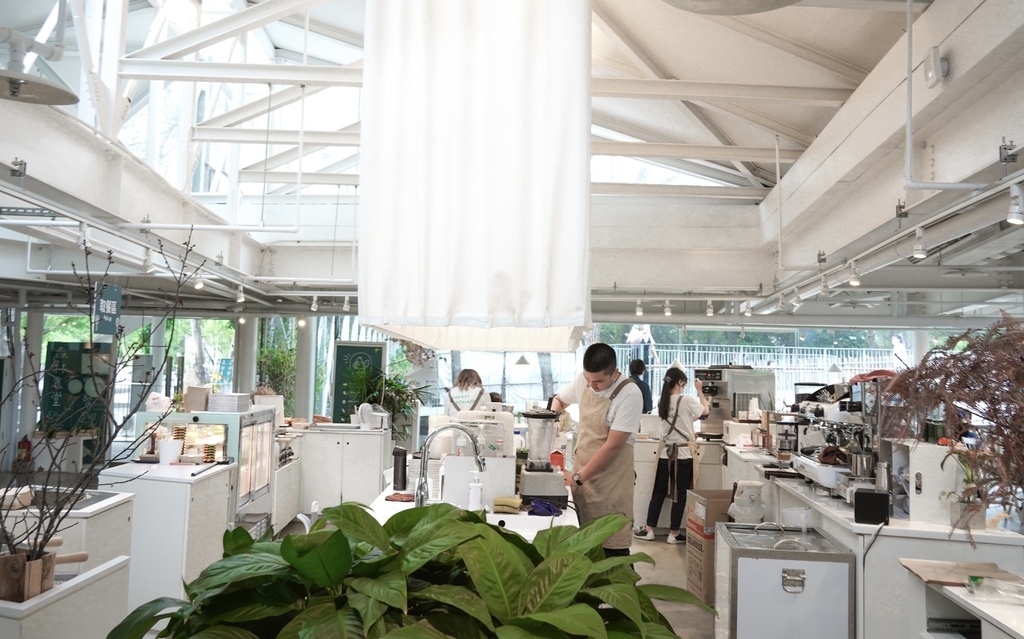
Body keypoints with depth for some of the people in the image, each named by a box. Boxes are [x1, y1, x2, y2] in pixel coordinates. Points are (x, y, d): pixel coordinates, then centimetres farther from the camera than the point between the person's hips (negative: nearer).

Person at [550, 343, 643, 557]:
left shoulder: (629, 394, -18)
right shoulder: (583, 381, 0)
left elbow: (613, 445, -18)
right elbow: (558, 399, 20)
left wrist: (578, 478, -15)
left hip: (611, 478, -5)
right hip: (580, 469, 5)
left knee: (611, 545, -3)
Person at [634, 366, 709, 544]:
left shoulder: (662, 402, 2)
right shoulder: (687, 400, -14)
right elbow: (705, 410, 5)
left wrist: (692, 419, 28)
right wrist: (699, 391, 14)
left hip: (666, 453, 5)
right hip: (684, 454, -4)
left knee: (659, 492, 11)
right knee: (680, 494, 5)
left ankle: (649, 530, 15)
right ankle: (674, 533, 11)